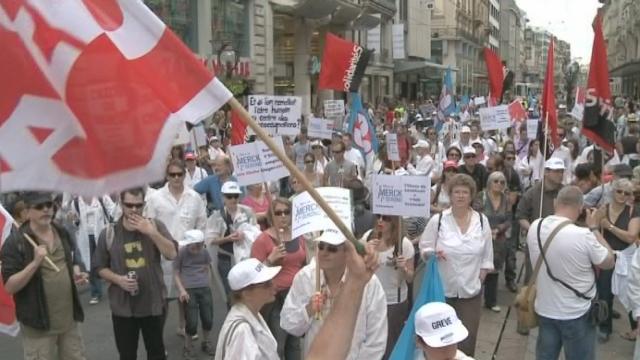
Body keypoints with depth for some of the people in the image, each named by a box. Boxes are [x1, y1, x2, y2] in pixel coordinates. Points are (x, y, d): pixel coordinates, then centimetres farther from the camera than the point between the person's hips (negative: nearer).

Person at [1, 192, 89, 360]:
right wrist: (35, 263, -29)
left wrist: (77, 274, -3)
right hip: (38, 323, -5)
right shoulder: (15, 242, -13)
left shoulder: (64, 234, 4)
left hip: (69, 318, 5)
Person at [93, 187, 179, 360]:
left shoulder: (156, 226, -4)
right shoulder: (108, 234, -3)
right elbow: (101, 267, 3)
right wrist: (118, 279, -15)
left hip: (154, 303, 0)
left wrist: (151, 232, -22)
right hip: (122, 306, 0)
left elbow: (172, 254, -13)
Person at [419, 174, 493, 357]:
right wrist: (433, 253, -22)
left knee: (467, 341, 4)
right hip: (442, 289, -1)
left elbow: (486, 255, 7)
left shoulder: (482, 220, 0)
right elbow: (424, 249, -1)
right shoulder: (437, 220, -6)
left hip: (471, 291, 1)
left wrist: (480, 279, 2)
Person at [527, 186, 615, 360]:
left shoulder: (534, 227, -9)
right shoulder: (583, 236, -26)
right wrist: (594, 228, -1)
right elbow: (609, 262, -8)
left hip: (544, 310, 5)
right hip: (576, 314, -5)